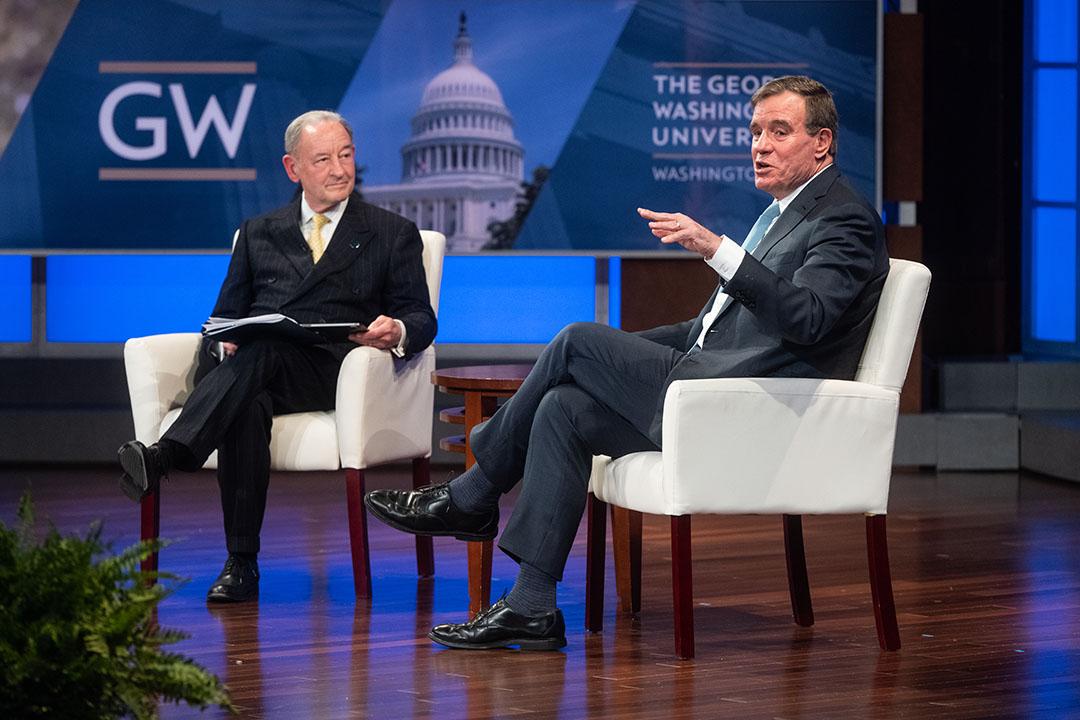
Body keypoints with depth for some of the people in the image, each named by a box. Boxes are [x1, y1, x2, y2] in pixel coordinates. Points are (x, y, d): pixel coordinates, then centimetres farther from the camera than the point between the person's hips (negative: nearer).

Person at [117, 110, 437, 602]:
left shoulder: (394, 236, 19)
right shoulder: (258, 233, 27)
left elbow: (421, 319, 9)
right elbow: (226, 314, 22)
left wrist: (396, 332, -16)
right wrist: (224, 339, -4)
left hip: (327, 368, -2)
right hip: (242, 365, 2)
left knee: (260, 352, -37)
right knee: (247, 408, -37)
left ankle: (165, 455, -56)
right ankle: (241, 564, -40)